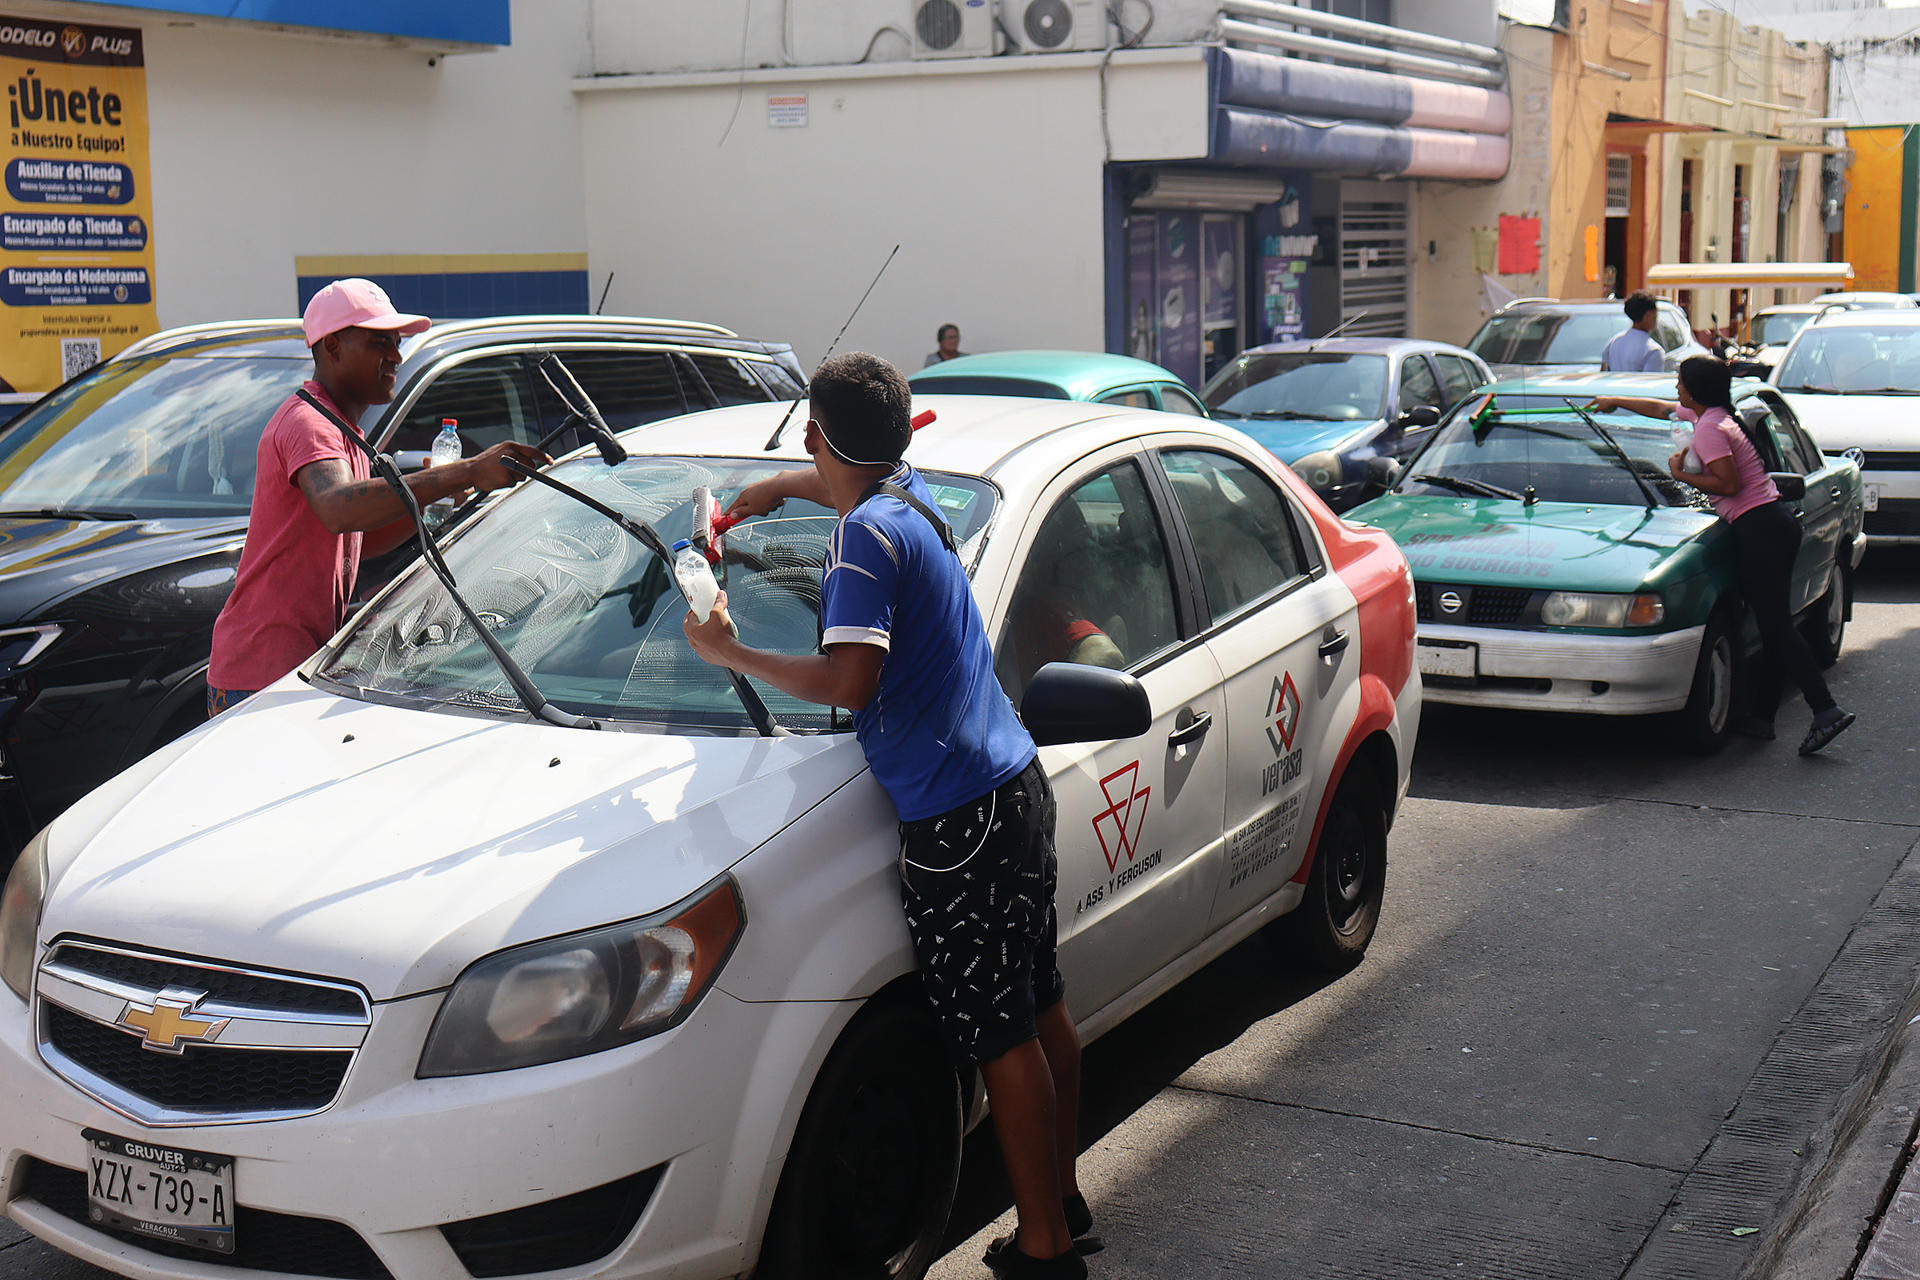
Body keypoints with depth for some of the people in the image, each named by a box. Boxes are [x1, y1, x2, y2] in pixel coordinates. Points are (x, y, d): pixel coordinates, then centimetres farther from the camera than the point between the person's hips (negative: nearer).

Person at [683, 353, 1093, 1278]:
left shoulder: (867, 535, -15)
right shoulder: (910, 496, 12)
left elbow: (849, 682, -24)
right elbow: (819, 481, 37)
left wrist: (731, 654, -13)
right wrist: (751, 500, 42)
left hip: (958, 819, -10)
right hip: (1015, 786, 10)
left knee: (1000, 1037, -3)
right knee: (1039, 1011, 17)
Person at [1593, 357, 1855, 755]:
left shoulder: (1709, 429, -10)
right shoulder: (1713, 415, 20)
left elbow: (1728, 484, -20)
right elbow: (1664, 409, 37)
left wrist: (1681, 475, -7)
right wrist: (1615, 401, 46)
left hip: (1758, 528, -10)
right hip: (1776, 524, 10)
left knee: (1777, 625, -14)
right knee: (1773, 623, 10)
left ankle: (1826, 711, -21)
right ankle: (1762, 715, 15)